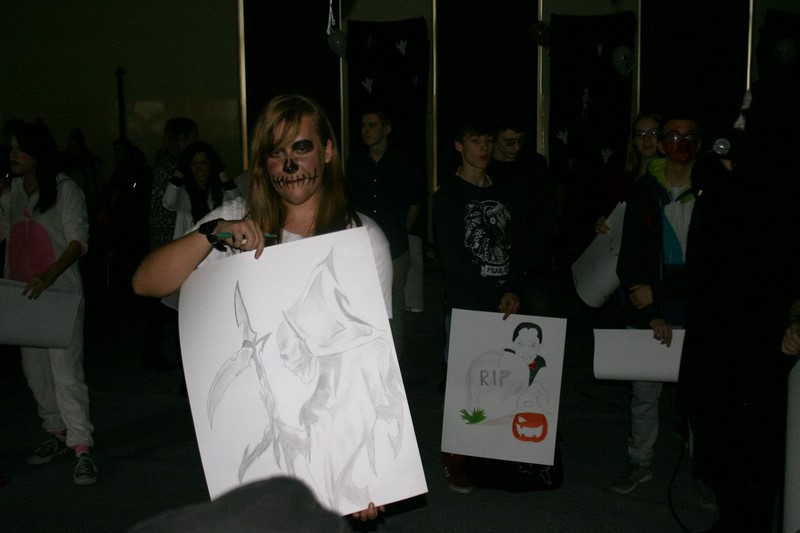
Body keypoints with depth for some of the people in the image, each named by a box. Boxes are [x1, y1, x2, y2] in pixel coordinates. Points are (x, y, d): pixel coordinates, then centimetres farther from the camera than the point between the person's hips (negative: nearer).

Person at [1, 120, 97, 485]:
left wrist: (49, 275, -28)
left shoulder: (65, 189, -6)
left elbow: (78, 240, -14)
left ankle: (82, 448, -6)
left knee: (66, 372, -10)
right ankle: (56, 432, 27)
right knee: (34, 369, 12)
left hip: (59, 291, -6)